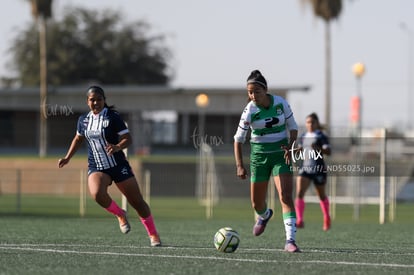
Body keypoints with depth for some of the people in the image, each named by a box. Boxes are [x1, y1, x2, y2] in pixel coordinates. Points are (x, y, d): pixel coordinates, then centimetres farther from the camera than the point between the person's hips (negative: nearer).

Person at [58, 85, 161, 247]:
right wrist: (67, 158, 16)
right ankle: (120, 215, 0)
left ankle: (153, 234, 19)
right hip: (96, 167, 3)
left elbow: (127, 138, -13)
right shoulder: (83, 120, 6)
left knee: (137, 202, -1)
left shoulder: (113, 117, -9)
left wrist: (117, 147, -33)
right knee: (97, 194, -29)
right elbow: (78, 139, 25)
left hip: (118, 166, -3)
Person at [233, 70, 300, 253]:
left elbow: (293, 127, 3)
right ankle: (264, 216, 48)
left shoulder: (280, 103, -9)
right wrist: (239, 165, -20)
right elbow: (238, 139, -11)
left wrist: (290, 146, -15)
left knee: (286, 196, -18)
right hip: (259, 155, 0)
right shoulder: (250, 111, -14)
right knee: (256, 202, 9)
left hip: (281, 153, 0)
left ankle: (290, 240, -22)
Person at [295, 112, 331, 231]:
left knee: (322, 196, 15)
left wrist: (318, 149, -35)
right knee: (299, 193, -18)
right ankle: (300, 221, -24)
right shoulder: (303, 137, 10)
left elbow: (328, 151, -18)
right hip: (305, 168, 4)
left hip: (318, 169, -3)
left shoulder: (321, 136, -6)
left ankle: (327, 218, 39)